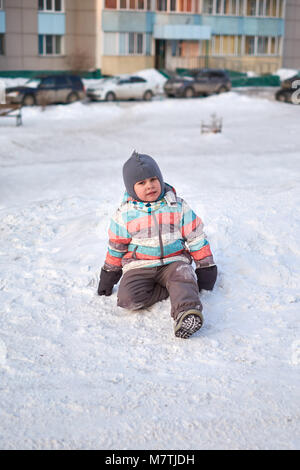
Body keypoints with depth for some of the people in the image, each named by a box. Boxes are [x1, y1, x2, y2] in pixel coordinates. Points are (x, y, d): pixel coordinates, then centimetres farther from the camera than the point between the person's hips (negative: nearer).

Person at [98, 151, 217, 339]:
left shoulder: (178, 206, 3)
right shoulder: (125, 214, 2)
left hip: (174, 261, 0)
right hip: (139, 266, 1)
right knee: (129, 297, -26)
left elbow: (196, 237, 8)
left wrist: (206, 266, 8)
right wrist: (109, 274, 18)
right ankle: (174, 288, -15)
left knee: (184, 279, -34)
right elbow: (116, 245, 13)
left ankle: (187, 313, -57)